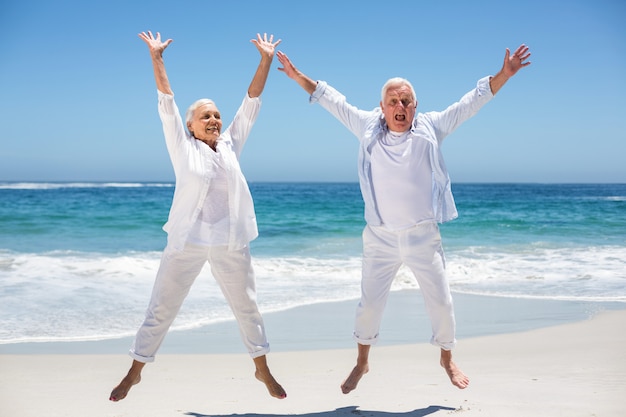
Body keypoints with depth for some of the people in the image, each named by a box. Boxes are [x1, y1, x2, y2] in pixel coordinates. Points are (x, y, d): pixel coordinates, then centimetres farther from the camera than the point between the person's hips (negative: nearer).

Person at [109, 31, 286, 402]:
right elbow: (167, 103, -6)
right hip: (187, 241, -3)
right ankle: (134, 373, 19)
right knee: (161, 309, 5)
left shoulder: (231, 144, 7)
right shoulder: (183, 146, 0)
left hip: (230, 243, 3)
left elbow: (252, 100, 6)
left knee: (247, 307, 14)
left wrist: (266, 59, 2)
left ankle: (263, 369, 31)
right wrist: (156, 57, -12)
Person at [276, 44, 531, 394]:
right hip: (380, 237, 0)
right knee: (370, 304, 9)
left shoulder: (430, 128, -2)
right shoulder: (368, 128, -1)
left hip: (423, 236, 0)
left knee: (441, 302, 9)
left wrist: (504, 74, -8)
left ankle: (447, 359, 33)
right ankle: (362, 362, 31)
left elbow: (471, 103, -1)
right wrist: (298, 76, 8)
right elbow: (333, 100, 7)